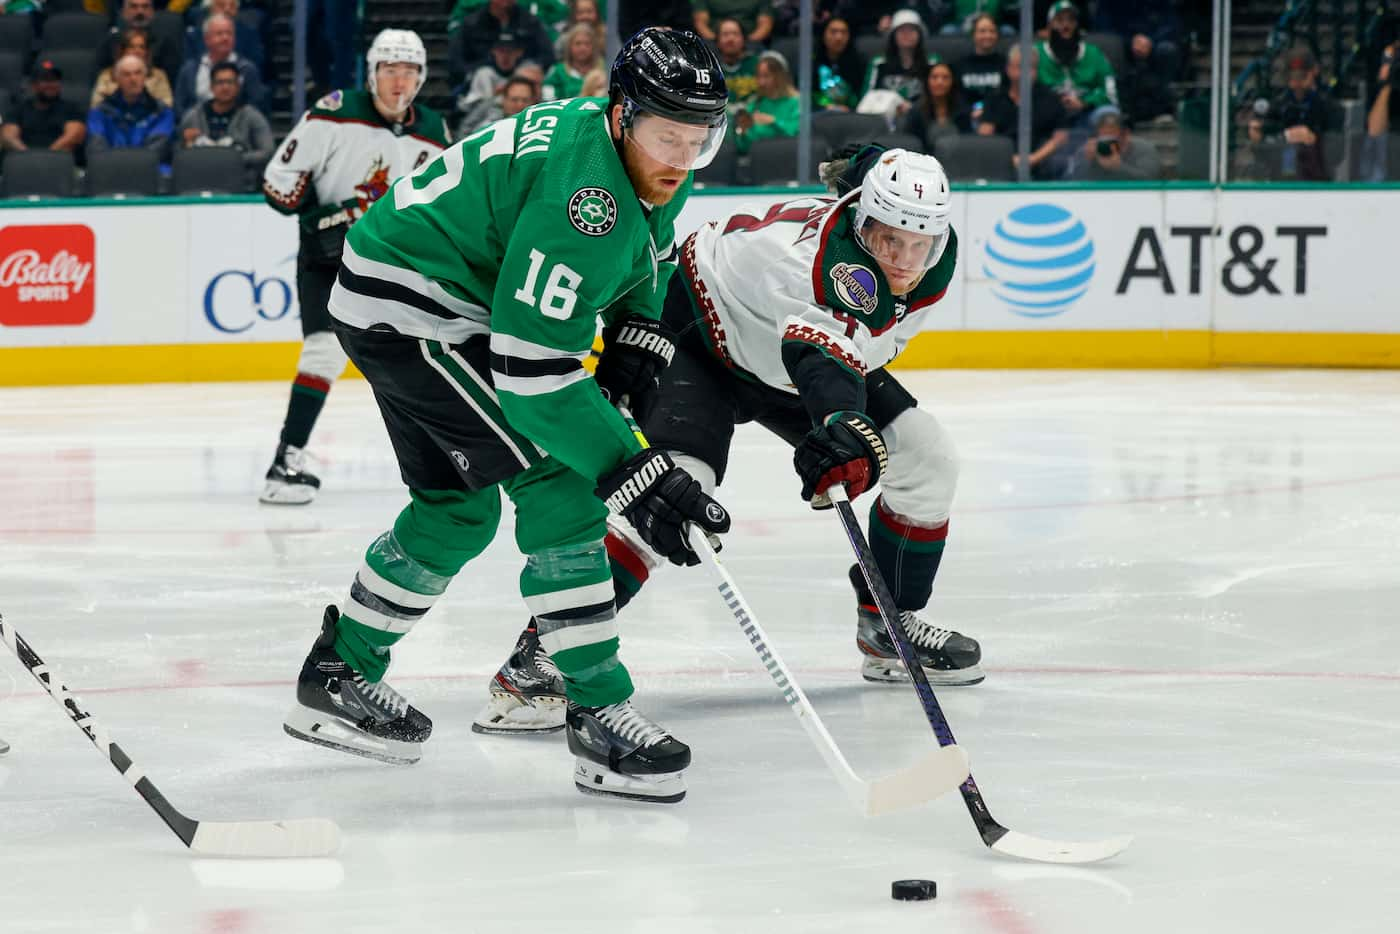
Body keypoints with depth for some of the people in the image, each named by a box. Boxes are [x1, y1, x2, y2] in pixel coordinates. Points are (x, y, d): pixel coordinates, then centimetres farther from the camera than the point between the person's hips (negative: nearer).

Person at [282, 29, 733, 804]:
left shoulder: (648, 158, -2)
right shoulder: (580, 190, -32)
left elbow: (647, 247, 23)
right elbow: (533, 370, -33)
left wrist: (638, 332, 6)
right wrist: (634, 475, -35)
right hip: (408, 308, -11)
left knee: (459, 508, 19)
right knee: (557, 483, -16)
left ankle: (338, 675, 35)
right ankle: (600, 717, -14)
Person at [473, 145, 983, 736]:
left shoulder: (935, 265, -14)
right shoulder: (824, 250, -38)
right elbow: (821, 352, -57)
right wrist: (844, 426, -74)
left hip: (784, 369, 8)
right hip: (698, 334, -8)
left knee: (926, 461, 0)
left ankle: (890, 628, 20)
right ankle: (538, 655, -31)